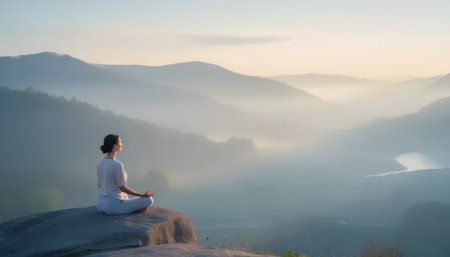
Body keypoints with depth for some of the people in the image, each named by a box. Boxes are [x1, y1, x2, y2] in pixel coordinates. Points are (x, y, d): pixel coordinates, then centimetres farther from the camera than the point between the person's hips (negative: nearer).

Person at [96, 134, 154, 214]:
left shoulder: (100, 162, 4)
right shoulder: (117, 165, -20)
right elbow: (122, 188, -15)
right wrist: (142, 195, -5)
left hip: (100, 205, 7)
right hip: (113, 206, -7)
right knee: (149, 200, -1)